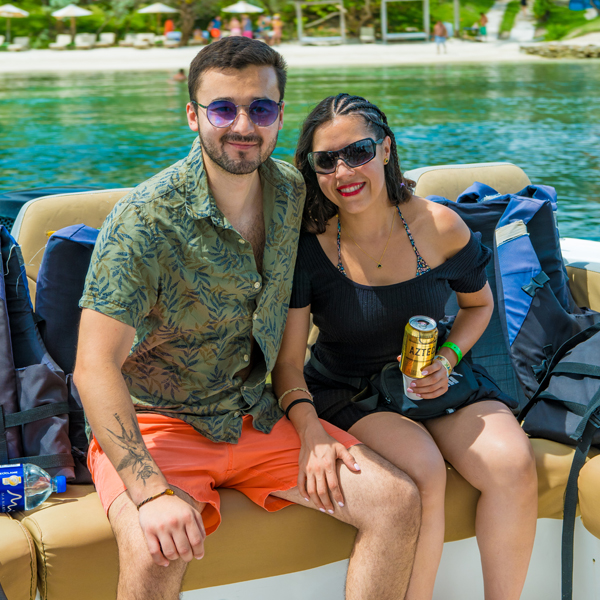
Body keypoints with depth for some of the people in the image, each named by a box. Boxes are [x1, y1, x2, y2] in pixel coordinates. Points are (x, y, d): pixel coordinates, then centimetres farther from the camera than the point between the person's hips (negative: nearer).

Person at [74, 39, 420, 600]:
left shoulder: (293, 194, 0)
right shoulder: (145, 218, -20)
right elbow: (96, 366, -23)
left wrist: (306, 422, -3)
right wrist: (151, 491, -32)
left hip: (258, 420, 6)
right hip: (153, 425, -5)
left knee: (398, 502, -9)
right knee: (156, 550, -35)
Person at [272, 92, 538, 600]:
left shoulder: (440, 227, -8)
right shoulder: (308, 246, -14)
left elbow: (479, 303, 12)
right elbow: (288, 362, -14)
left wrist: (448, 359, -8)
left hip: (432, 380, 3)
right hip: (345, 392, -2)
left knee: (513, 465, -22)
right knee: (422, 470, -31)